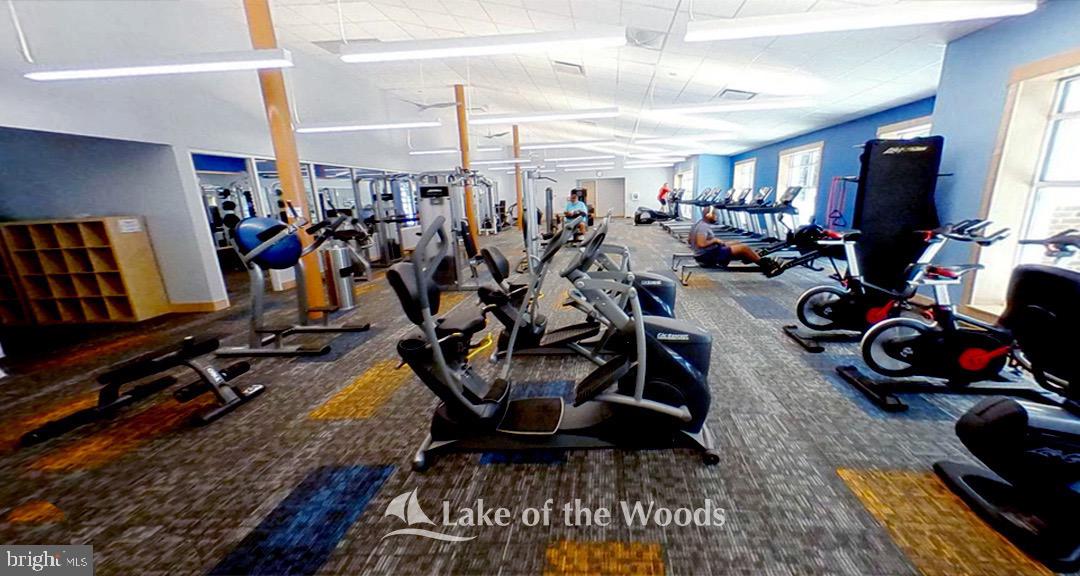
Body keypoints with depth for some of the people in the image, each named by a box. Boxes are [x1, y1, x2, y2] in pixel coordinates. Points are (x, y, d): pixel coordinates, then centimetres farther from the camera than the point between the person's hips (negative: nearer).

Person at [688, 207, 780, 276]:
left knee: (736, 243, 18)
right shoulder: (704, 227, -21)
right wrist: (715, 240, -16)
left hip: (705, 255, 11)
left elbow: (689, 240, 18)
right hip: (709, 257, -11)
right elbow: (701, 244, -33)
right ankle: (766, 265, 11)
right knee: (744, 248, -7)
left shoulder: (700, 223, 9)